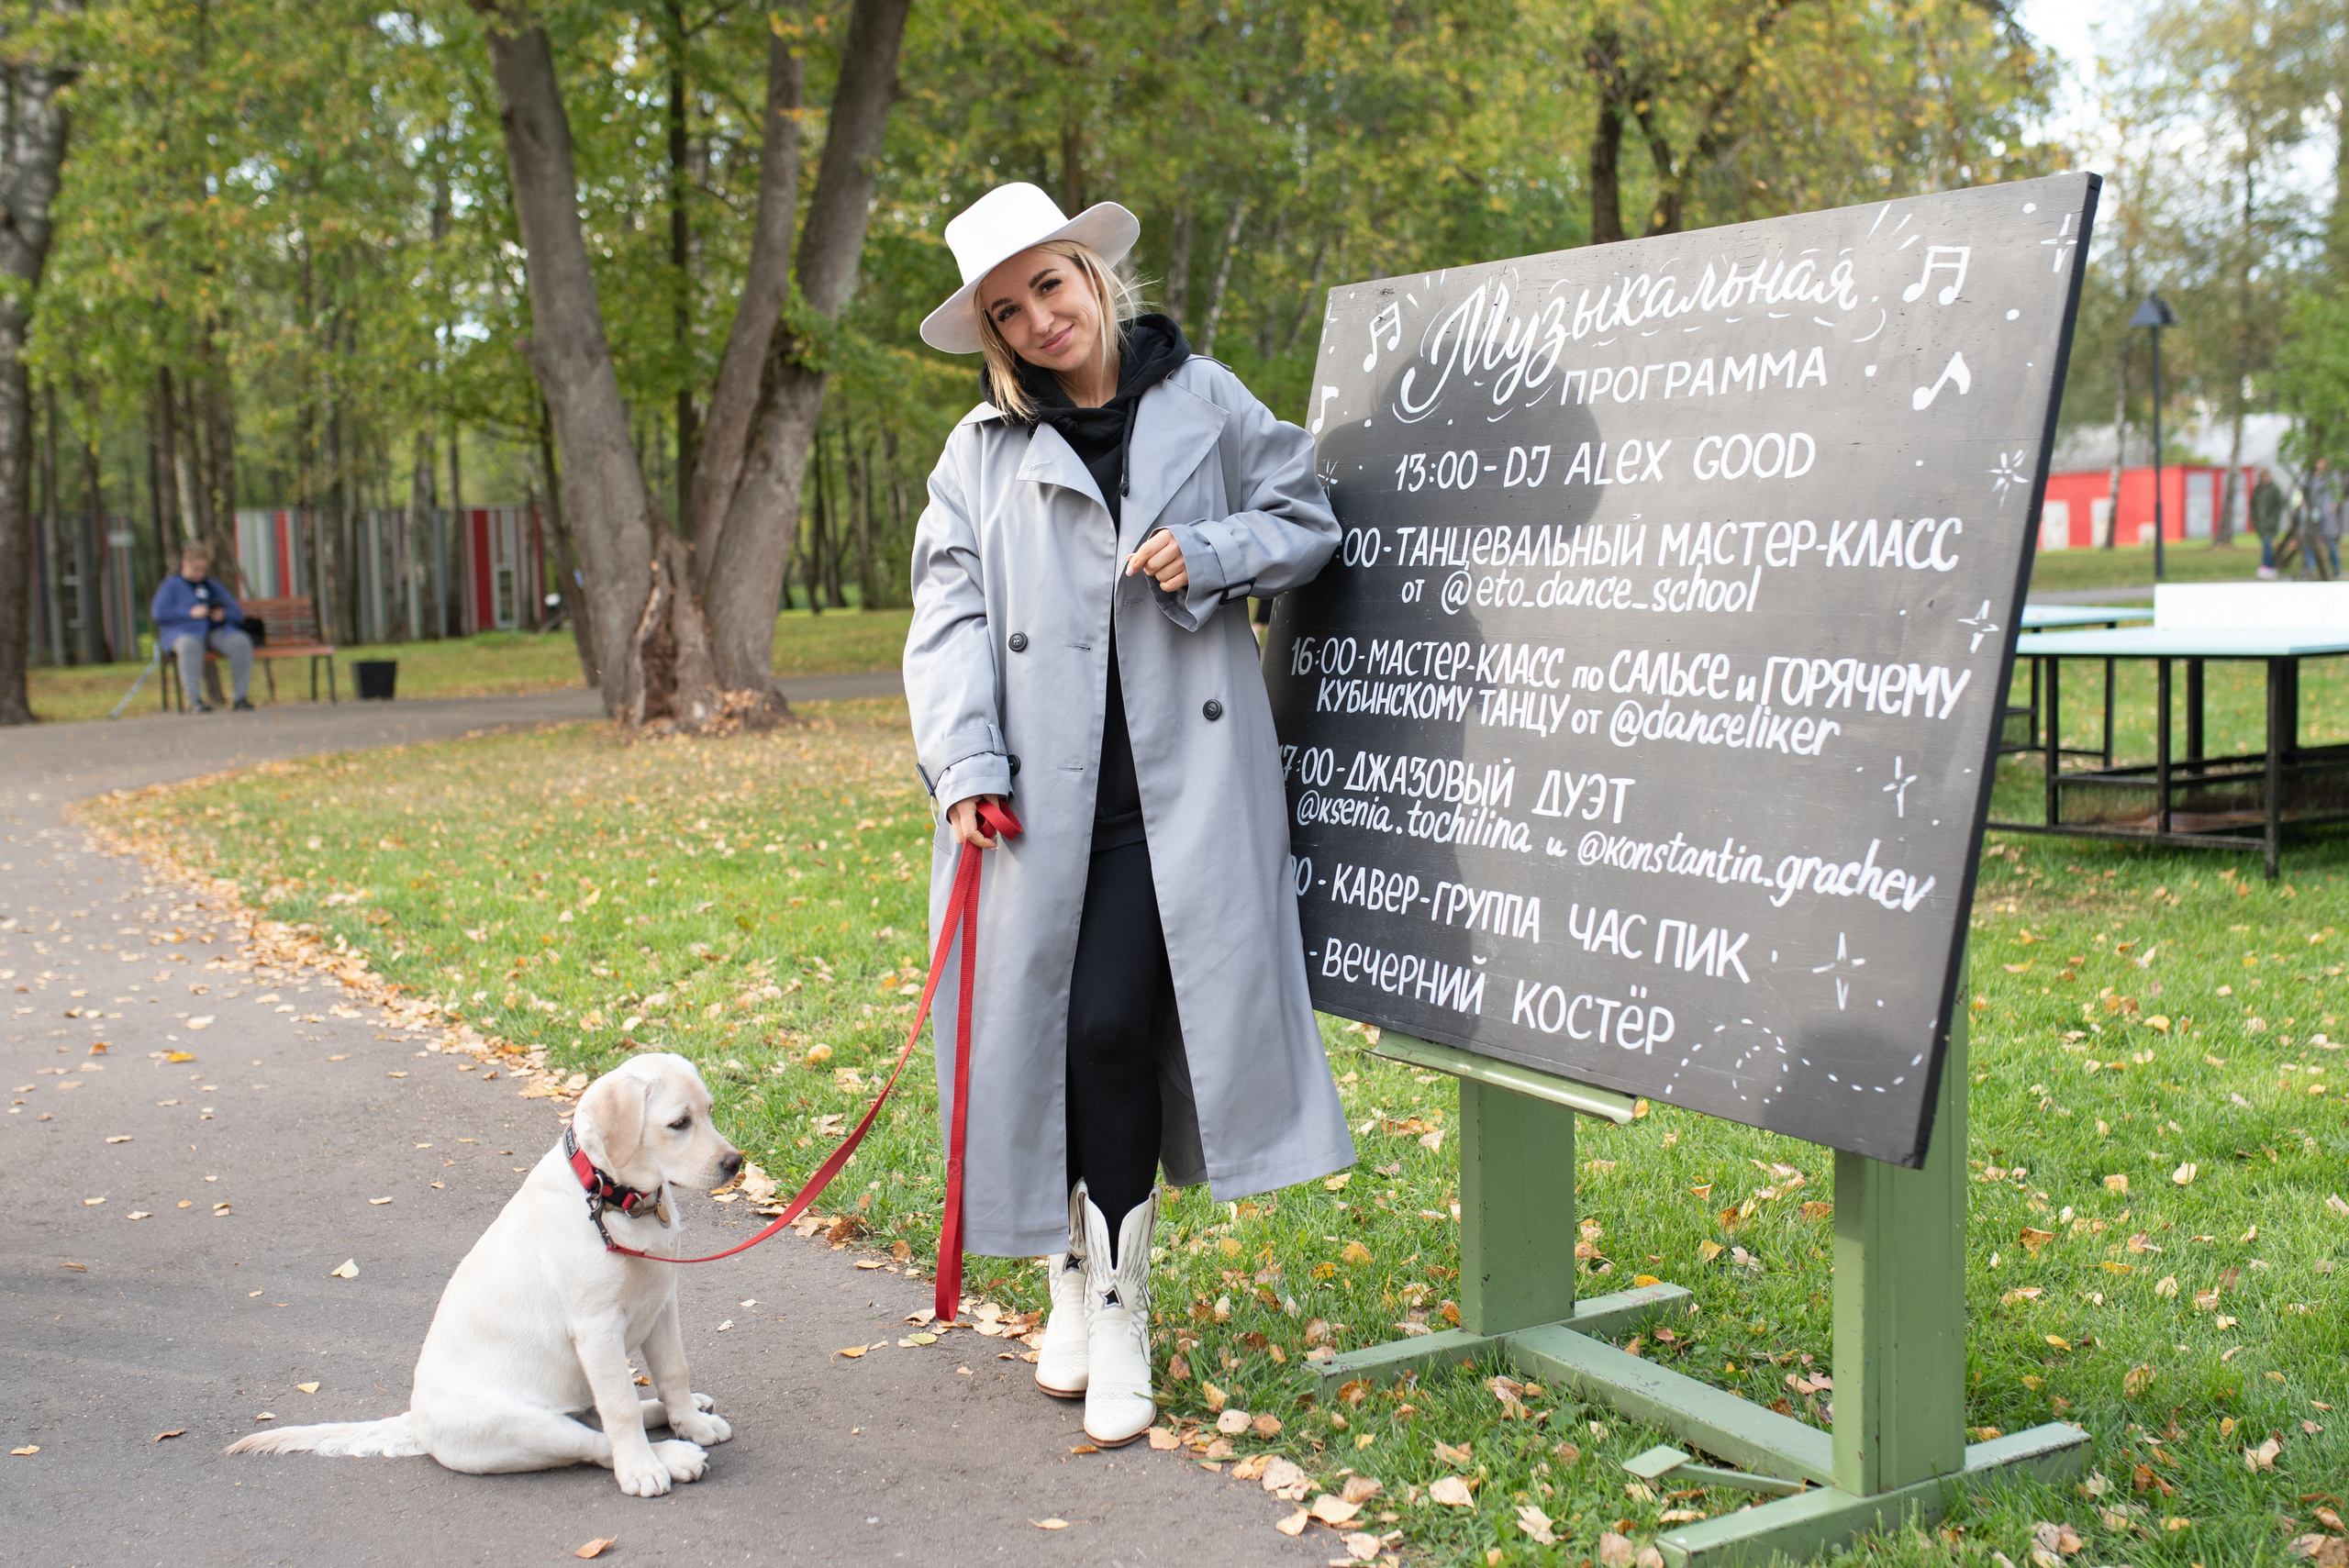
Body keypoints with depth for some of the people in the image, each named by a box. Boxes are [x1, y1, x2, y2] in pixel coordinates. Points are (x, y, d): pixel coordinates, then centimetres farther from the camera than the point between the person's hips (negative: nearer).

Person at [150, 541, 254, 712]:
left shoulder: (214, 585, 26)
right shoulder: (171, 585, 14)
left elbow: (238, 613, 22)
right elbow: (158, 613, -3)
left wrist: (223, 614, -3)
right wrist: (191, 613, -12)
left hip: (217, 631, 4)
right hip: (184, 632, -4)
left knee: (241, 642, -29)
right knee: (190, 645, -41)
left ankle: (240, 697, -26)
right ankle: (194, 700, -42)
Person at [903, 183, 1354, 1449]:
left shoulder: (1202, 402, 9)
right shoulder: (982, 450, 11)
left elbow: (1305, 521, 15)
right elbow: (950, 613, 4)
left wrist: (1208, 556, -5)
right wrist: (966, 763, -8)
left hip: (1177, 781, -2)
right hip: (1040, 788, 2)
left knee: (1112, 1025, -9)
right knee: (1044, 1027, 3)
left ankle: (1118, 1312, 4)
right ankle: (1074, 1279, 22)